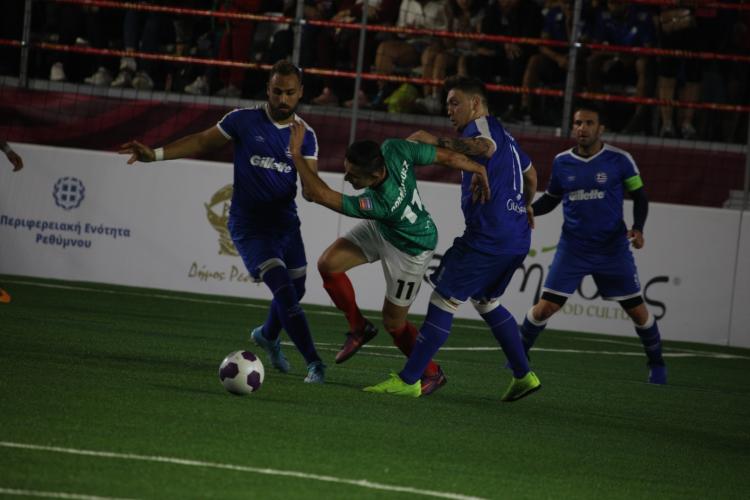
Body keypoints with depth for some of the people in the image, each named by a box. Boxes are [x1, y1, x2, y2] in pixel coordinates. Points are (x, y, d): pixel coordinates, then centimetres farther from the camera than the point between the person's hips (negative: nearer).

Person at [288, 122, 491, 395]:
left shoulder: (379, 204, -44)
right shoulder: (394, 150, -31)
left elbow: (322, 195, -44)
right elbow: (448, 157, -20)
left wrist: (296, 154, -44)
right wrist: (479, 171, -7)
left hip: (410, 250, -8)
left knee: (393, 322, 7)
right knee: (328, 263, -7)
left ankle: (431, 373, 32)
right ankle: (358, 327, 16)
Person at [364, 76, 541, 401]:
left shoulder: (481, 125, -7)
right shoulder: (504, 135, 22)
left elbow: (486, 146, -33)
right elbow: (530, 173, 38)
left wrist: (438, 141, -28)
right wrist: (525, 206, 56)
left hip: (487, 237, -10)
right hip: (518, 238, 10)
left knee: (444, 300, -6)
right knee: (486, 302, 25)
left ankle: (408, 380, -6)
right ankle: (524, 376, 22)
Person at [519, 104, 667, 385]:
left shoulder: (619, 160, -7)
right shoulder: (562, 162, 1)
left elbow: (639, 196, 2)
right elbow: (551, 199, 14)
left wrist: (638, 228, -14)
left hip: (612, 250, -1)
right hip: (573, 249, 1)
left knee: (637, 310, 1)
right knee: (546, 307, -8)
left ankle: (656, 364, 22)